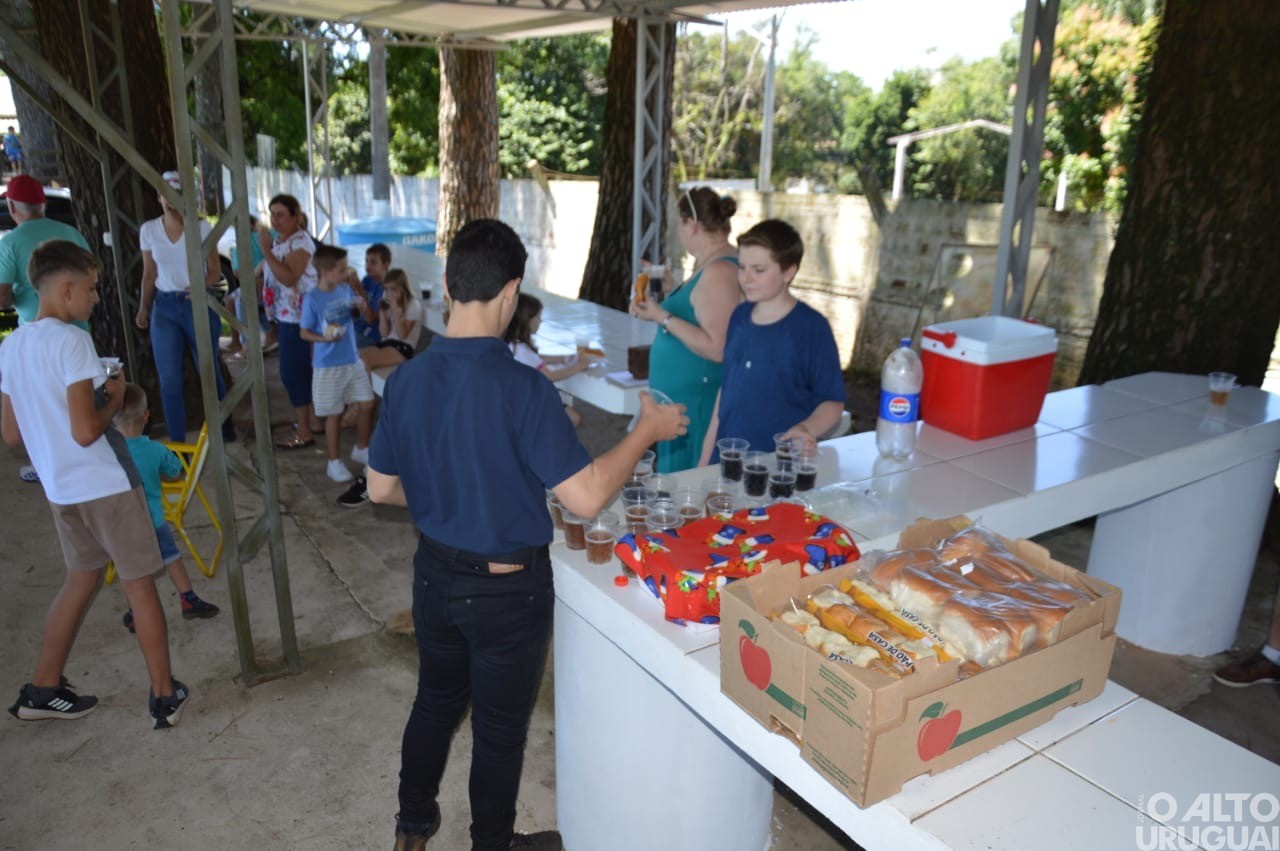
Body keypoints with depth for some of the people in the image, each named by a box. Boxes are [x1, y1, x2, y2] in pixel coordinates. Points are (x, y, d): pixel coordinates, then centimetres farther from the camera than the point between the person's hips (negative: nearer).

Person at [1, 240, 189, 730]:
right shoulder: (71, 341, -18)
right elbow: (85, 431, -24)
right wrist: (114, 399, -6)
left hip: (59, 489, 8)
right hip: (106, 485, -8)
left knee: (82, 577, 23)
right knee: (139, 585, 5)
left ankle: (43, 690, 31)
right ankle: (164, 696, 15)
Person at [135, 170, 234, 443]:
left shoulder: (201, 227, -4)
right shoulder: (148, 230, 2)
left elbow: (215, 271, -2)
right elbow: (149, 275, 10)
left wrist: (203, 284, -23)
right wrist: (143, 309, 2)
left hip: (198, 304, -2)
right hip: (164, 307, 2)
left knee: (209, 371, 9)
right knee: (169, 379, -2)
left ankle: (224, 428, 30)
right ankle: (176, 442, 8)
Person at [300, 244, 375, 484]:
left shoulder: (345, 289, 0)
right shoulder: (312, 299, -16)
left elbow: (362, 303, 20)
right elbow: (304, 333, -10)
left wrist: (358, 286, 0)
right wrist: (324, 338, -28)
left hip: (353, 360, 6)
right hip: (328, 365, -6)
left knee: (367, 405, 9)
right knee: (334, 414, 3)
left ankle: (361, 450, 31)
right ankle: (334, 462, 19)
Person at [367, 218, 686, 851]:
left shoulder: (406, 380, -7)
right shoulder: (521, 388, -26)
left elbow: (381, 488, 3)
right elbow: (586, 498, -27)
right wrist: (646, 430, -14)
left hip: (436, 572, 6)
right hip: (506, 586, -6)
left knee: (436, 700, 27)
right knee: (500, 726, 16)